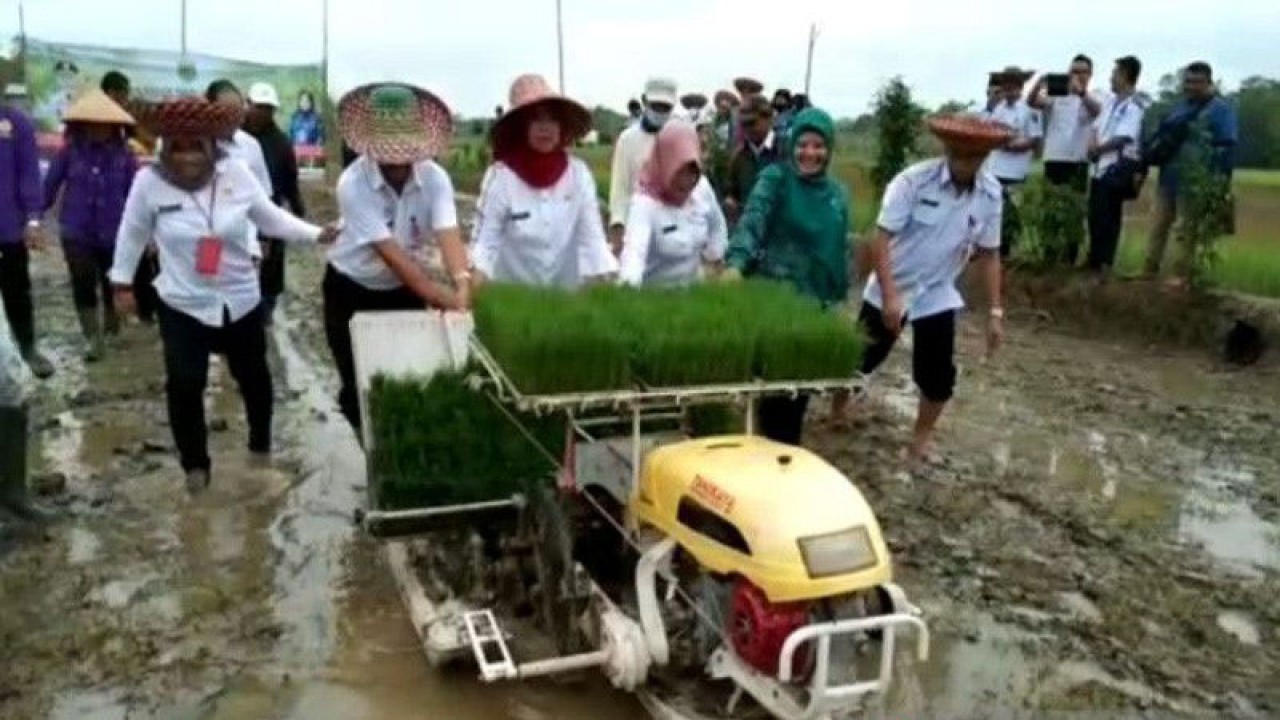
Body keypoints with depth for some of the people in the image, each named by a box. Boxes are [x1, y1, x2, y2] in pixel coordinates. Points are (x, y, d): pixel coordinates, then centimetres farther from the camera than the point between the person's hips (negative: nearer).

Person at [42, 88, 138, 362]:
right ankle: (94, 339, 11)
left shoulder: (124, 154, -6)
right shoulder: (69, 151, -6)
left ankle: (111, 324, 41)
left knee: (113, 284, 14)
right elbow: (50, 185, 0)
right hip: (77, 232, 0)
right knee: (83, 285, -2)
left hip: (114, 233, 1)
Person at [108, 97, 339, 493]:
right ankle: (195, 464, 18)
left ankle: (261, 443, 45)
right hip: (182, 305, -2)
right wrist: (122, 281, 7)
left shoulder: (236, 172, -13)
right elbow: (132, 233, 0)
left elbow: (271, 217, -2)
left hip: (241, 300, 2)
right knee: (184, 385, -5)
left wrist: (316, 234, -11)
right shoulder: (149, 181, -15)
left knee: (253, 375, 18)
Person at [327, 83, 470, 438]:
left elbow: (448, 235, -33)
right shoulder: (353, 184, -29)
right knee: (359, 386, 1)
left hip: (404, 289, 3)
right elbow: (391, 254, -35)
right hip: (351, 291, -3)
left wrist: (463, 287, -53)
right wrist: (443, 298, -43)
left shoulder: (434, 178, -19)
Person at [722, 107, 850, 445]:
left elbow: (842, 247, 17)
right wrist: (736, 262, -38)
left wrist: (839, 292, 14)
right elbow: (752, 220, -22)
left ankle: (790, 446, 27)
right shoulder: (775, 178, -6)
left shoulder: (838, 193, 10)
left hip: (817, 299, 5)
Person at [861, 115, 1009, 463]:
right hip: (890, 291, -2)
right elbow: (881, 238, -21)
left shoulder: (991, 194, -8)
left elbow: (988, 254, 1)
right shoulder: (913, 180, -20)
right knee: (861, 358, 8)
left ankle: (921, 438, 23)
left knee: (937, 375, 0)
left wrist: (995, 311, -2)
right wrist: (890, 296, -27)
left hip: (937, 296, 3)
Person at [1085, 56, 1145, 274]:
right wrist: (1092, 145, -5)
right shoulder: (1111, 100, 14)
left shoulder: (1134, 107, -13)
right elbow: (1097, 126, 15)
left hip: (1118, 168, -8)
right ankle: (1094, 260, 22)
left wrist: (1098, 149, -7)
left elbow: (1122, 138, -19)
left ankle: (1104, 264, 3)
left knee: (1108, 218, -4)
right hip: (1100, 166, 8)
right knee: (1095, 216, 12)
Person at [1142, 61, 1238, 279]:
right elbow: (1162, 135, 23)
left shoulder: (1221, 109, -6)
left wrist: (1220, 182, -19)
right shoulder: (1180, 106, 16)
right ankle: (1149, 269, 18)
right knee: (1160, 225, 11)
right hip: (1169, 178, 7)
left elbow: (1227, 148, -13)